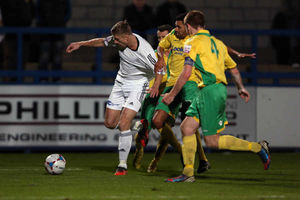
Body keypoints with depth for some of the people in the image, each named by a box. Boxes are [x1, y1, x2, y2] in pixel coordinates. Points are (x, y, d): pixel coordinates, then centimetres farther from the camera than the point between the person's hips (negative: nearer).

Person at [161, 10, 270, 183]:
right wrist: (241, 88, 43)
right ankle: (188, 173, 1)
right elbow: (234, 68, 29)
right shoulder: (217, 42, 20)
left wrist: (172, 94, -3)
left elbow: (186, 73, -12)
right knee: (187, 128, 7)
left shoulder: (193, 42, -4)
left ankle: (257, 147, -3)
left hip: (210, 91, -9)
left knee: (212, 141, -6)